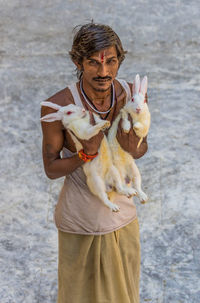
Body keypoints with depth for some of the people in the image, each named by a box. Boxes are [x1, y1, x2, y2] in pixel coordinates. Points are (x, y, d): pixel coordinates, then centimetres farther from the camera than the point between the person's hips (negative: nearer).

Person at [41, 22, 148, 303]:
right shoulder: (58, 106, -25)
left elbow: (142, 148, 2)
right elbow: (51, 169, -13)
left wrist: (132, 148, -23)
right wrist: (87, 153, -33)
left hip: (123, 217, 4)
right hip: (78, 223, -3)